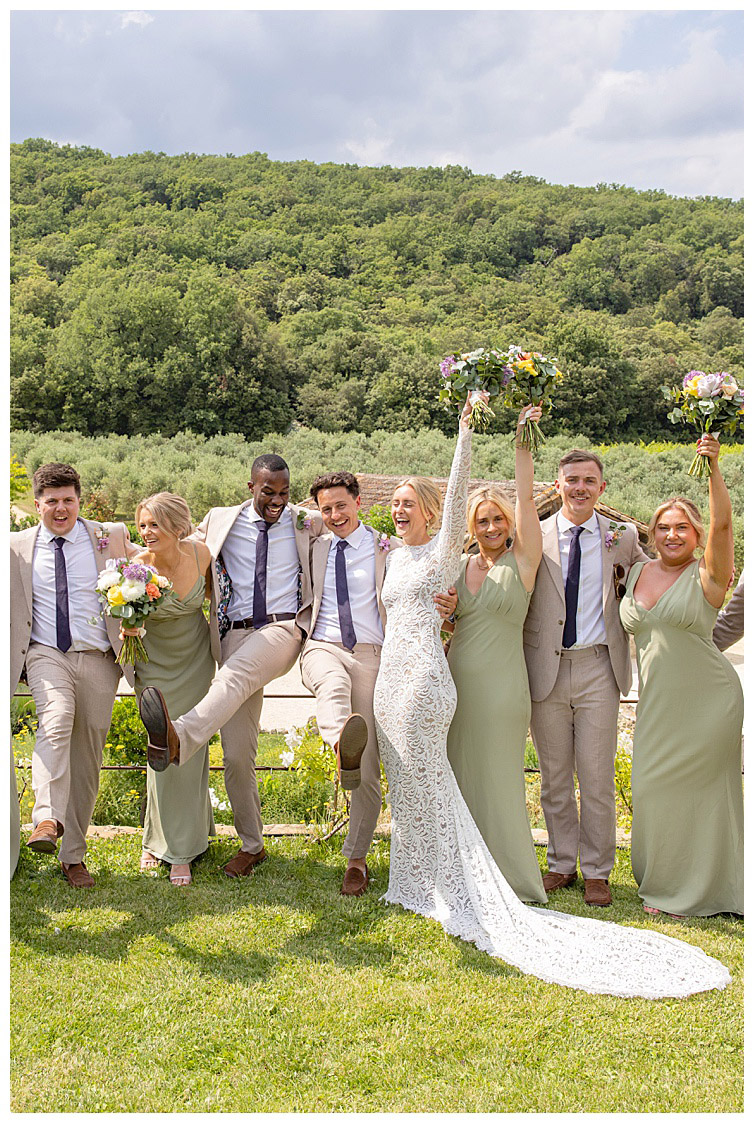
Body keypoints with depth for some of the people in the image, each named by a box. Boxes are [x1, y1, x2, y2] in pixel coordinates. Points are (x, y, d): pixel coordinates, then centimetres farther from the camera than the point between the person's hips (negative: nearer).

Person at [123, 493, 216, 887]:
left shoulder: (201, 554, -17)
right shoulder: (138, 566, -21)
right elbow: (129, 616, -9)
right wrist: (127, 629, -29)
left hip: (196, 660, 1)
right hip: (156, 662, -1)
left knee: (189, 749, 1)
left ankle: (182, 850, 11)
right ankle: (159, 840, 21)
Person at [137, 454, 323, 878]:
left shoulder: (307, 523, 11)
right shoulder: (220, 521, 13)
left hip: (283, 629, -2)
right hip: (236, 633, 2)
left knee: (236, 674, -38)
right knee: (237, 754, 0)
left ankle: (180, 739, -61)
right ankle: (251, 845, 15)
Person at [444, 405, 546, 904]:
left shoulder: (522, 561, -1)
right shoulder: (458, 566, 11)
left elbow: (526, 498, -11)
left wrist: (523, 444, -17)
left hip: (500, 685, -5)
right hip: (457, 681, 5)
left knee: (498, 779, 0)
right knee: (459, 776, 10)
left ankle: (513, 878, 15)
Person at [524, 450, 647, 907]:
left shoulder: (623, 537, 5)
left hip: (598, 668, 0)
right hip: (547, 668, 0)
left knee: (597, 778, 2)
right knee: (554, 778, 10)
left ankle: (597, 872, 15)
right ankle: (562, 864, 25)